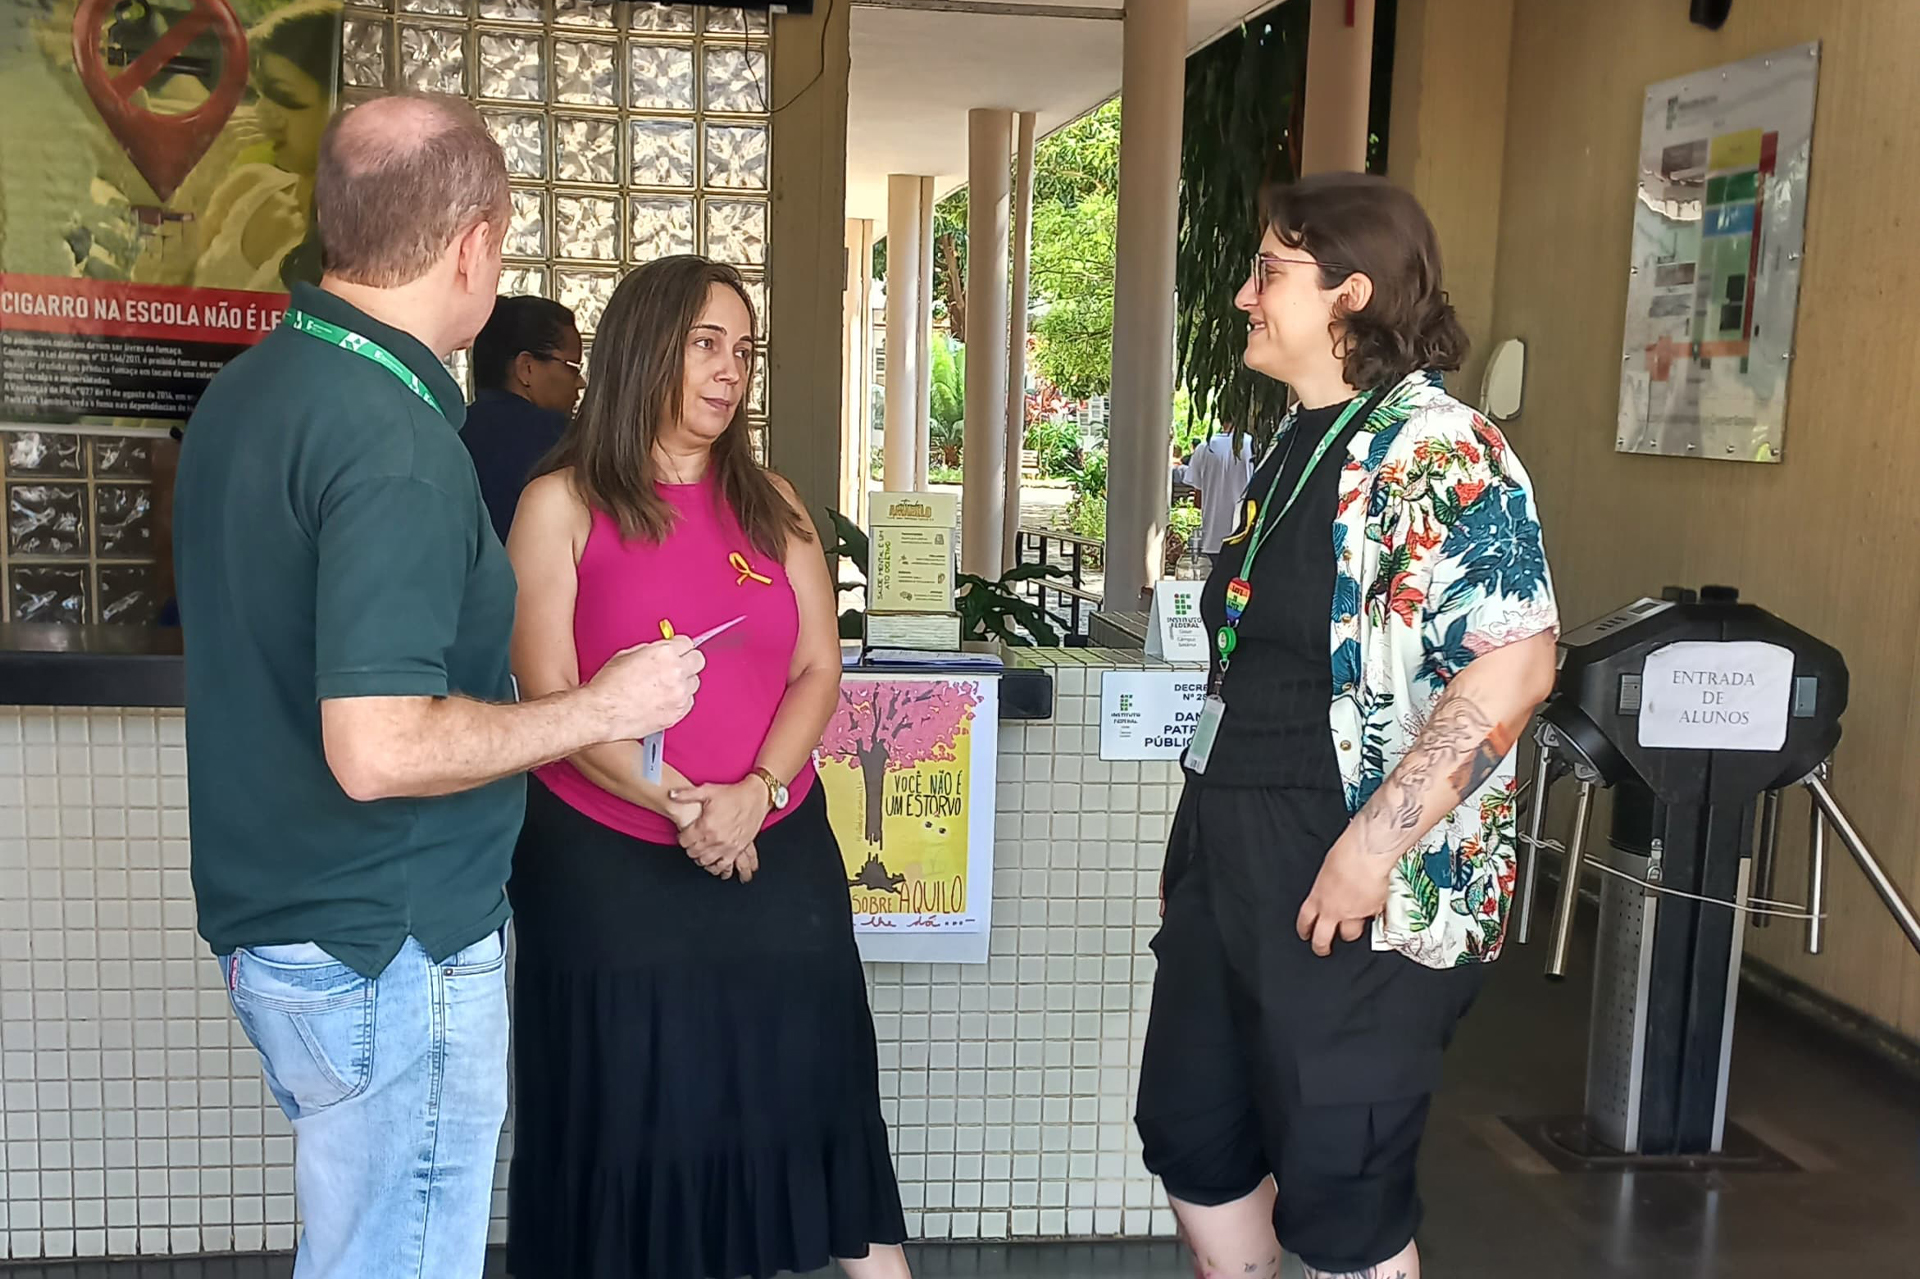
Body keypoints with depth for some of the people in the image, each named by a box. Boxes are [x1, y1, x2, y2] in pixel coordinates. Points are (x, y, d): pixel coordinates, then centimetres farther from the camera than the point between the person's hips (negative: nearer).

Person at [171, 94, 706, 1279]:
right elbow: (379, 750, -29)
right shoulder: (396, 439, -23)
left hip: (272, 917, 9)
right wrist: (604, 707, -16)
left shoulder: (245, 391, 7)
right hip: (388, 948, -9)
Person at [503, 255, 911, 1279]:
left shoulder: (770, 504, 10)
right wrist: (675, 805, -19)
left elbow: (818, 668, 3)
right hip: (606, 866, -3)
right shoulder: (562, 504, -2)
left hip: (777, 856, 3)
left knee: (801, 1097, 7)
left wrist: (754, 792, -13)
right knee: (627, 1112, 6)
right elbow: (550, 694, -9)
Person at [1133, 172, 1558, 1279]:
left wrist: (1373, 845, -26)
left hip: (1362, 890, -9)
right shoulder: (1298, 442, 14)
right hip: (1235, 852, 9)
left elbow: (1514, 662, -25)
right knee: (1190, 1131, 19)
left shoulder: (1435, 449, -16)